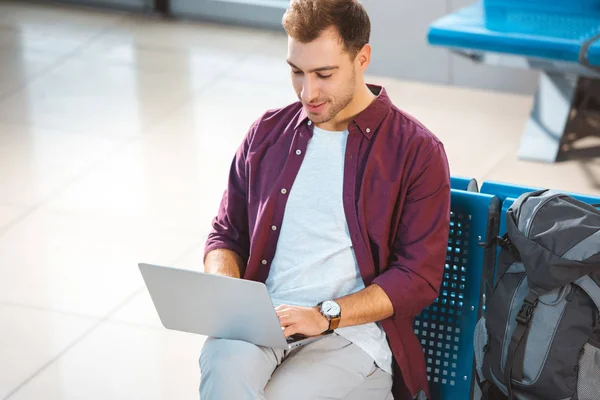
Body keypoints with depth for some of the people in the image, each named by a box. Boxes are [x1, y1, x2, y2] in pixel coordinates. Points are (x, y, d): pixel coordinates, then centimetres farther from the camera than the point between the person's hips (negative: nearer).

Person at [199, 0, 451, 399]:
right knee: (226, 367, -33)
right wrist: (224, 290, -1)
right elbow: (227, 234, 22)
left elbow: (419, 278, -2)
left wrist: (325, 315, -14)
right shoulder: (268, 133, 16)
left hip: (352, 334, -3)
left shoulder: (417, 152, 1)